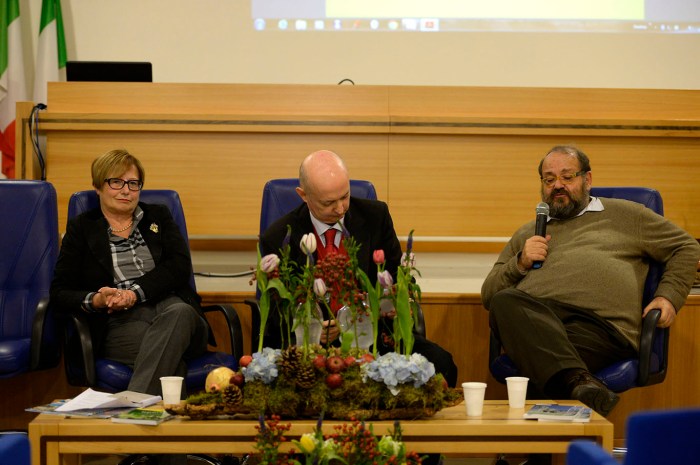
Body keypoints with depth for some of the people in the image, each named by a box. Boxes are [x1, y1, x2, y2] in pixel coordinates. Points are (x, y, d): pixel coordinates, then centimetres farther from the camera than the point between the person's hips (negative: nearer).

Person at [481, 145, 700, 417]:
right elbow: (488, 295, 28)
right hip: (534, 318, 3)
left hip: (599, 325, -2)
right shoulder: (526, 235, 33)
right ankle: (577, 381, -56)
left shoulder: (625, 214, 27)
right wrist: (520, 264, 10)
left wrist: (669, 296, 8)